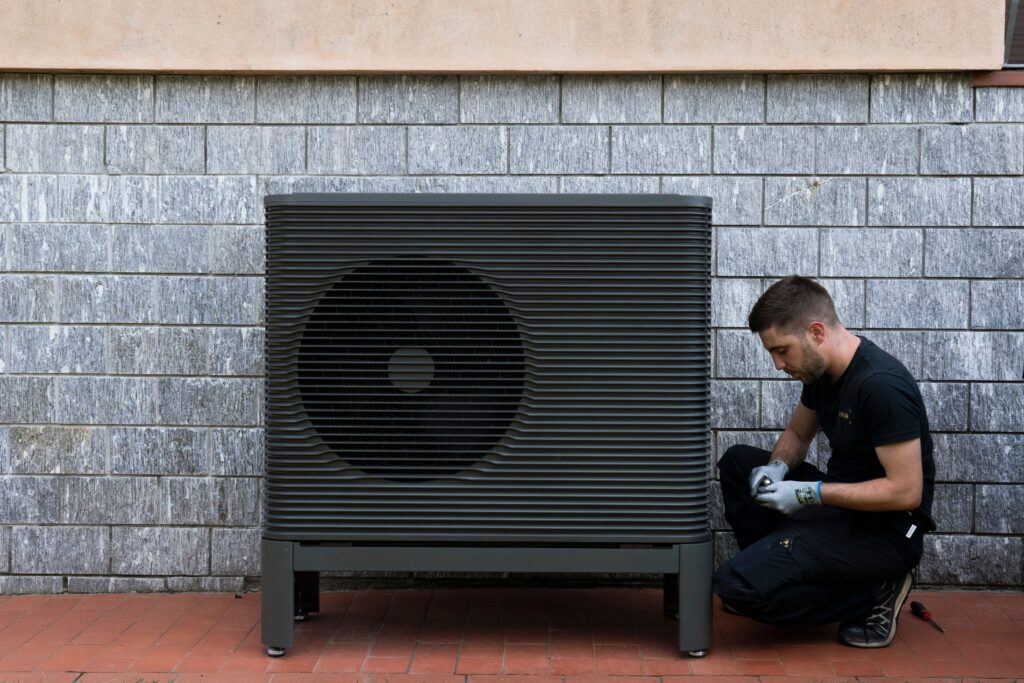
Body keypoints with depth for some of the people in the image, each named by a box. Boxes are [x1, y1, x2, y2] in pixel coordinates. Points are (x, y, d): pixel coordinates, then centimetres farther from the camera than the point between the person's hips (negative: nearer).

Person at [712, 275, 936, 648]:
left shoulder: (882, 385, -24)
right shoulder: (821, 371, 4)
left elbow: (906, 491, -25)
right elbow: (797, 434, 22)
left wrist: (811, 493, -22)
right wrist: (778, 467, -1)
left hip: (886, 530, -10)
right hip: (843, 503, 10)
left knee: (737, 586, -22)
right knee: (738, 461, 14)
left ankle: (872, 595, -7)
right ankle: (776, 566, 9)